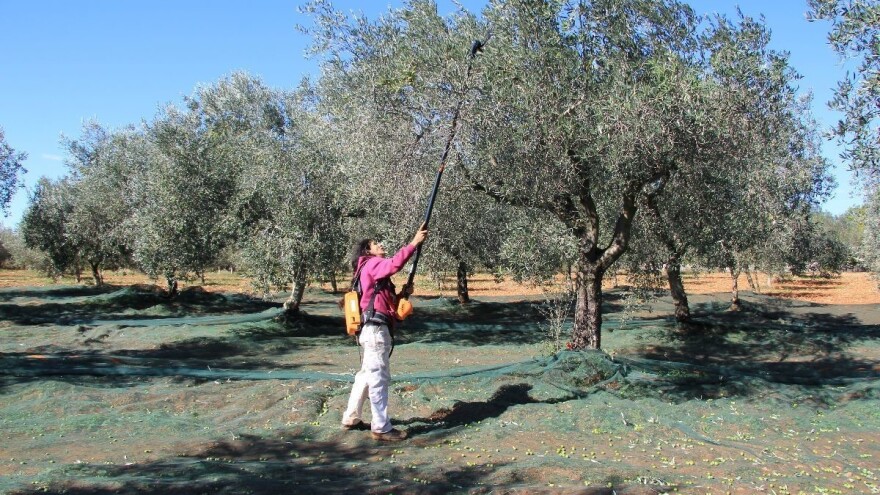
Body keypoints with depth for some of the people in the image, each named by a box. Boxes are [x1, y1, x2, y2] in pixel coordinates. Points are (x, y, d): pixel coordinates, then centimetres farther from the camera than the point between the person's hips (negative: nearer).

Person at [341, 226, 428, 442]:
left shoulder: (374, 270, 25)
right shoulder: (372, 264, -4)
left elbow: (387, 303, 21)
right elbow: (394, 264, -27)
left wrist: (403, 294, 6)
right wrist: (414, 243, -25)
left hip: (373, 329, 10)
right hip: (376, 330, -10)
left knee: (367, 375, 17)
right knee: (378, 377, -7)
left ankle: (351, 418, 27)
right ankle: (381, 428, -3)